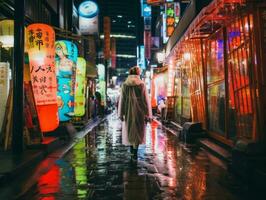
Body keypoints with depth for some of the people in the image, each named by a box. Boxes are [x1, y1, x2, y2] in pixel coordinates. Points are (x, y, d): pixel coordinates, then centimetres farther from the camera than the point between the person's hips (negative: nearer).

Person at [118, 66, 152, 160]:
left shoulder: (125, 85, -1)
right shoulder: (142, 85, -4)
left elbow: (122, 100, -2)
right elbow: (146, 100, -5)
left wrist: (121, 113, 1)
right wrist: (148, 114, 0)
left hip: (128, 111, 1)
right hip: (139, 111, -1)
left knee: (129, 130, 17)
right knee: (138, 131, 7)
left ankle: (132, 150, 27)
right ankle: (135, 152, 2)